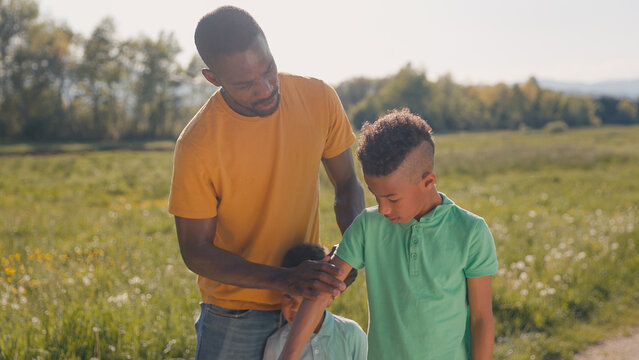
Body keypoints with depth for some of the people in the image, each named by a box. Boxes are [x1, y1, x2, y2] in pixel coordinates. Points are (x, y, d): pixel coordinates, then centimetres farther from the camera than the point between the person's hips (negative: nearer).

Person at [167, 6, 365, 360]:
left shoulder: (318, 99, -11)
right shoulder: (197, 147, -21)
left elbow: (347, 183, 2)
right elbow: (195, 251, -15)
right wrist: (284, 279, -26)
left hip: (306, 301, 3)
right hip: (235, 312, -3)